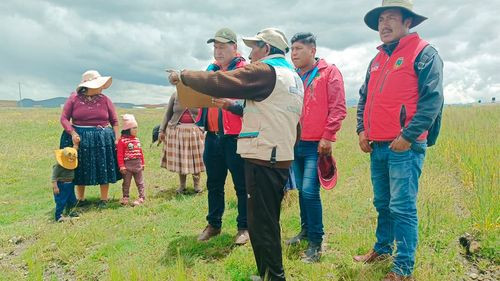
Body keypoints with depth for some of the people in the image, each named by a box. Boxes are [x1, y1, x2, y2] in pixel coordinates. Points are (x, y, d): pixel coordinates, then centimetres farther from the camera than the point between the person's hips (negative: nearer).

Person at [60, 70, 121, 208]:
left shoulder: (104, 99, -1)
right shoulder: (74, 98, -4)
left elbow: (114, 121, 5)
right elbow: (64, 118, -3)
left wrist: (116, 138, -4)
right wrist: (73, 133, -16)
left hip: (103, 139, 0)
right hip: (79, 139, 0)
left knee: (103, 169, 5)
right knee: (80, 170, 11)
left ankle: (104, 199, 20)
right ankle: (80, 199, 27)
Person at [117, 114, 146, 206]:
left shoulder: (137, 139, 6)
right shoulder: (122, 141, -12)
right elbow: (120, 155, -12)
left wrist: (142, 163, 12)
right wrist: (121, 166, -14)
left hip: (137, 164, 5)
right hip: (127, 165, -5)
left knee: (140, 181, 10)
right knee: (126, 182, 9)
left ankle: (142, 197, 18)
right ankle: (125, 197, 23)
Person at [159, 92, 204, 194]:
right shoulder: (175, 95, 5)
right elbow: (168, 114, 8)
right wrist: (162, 130, 6)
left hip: (195, 132, -1)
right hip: (177, 131, 1)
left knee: (196, 159, 4)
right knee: (180, 159, 6)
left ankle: (197, 184, 19)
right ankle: (182, 185, 20)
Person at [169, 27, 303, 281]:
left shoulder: (265, 71, -10)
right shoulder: (295, 78, 18)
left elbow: (219, 82, -14)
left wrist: (183, 76, -2)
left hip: (263, 159, -10)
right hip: (282, 158, 10)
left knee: (261, 223, -1)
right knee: (268, 220, 19)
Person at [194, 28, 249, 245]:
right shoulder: (211, 70, 15)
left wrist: (229, 104, -30)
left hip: (235, 137, -6)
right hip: (212, 136, 6)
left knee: (241, 185, 4)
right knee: (213, 184, 16)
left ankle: (244, 227, 19)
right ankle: (213, 224, 30)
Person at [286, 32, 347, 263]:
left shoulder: (329, 72, -3)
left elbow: (338, 108, -8)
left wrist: (327, 136, -13)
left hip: (317, 145, -6)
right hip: (296, 143, 6)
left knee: (309, 191, -10)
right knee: (301, 190, 14)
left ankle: (316, 242, 5)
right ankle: (306, 230, 32)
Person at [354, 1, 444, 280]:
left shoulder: (424, 53, -5)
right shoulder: (377, 60, 17)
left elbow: (432, 100, -13)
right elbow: (364, 98, 20)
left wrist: (408, 136, -18)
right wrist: (362, 130, 6)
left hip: (405, 147, -7)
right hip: (378, 147, 7)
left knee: (402, 208, -3)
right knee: (383, 203, 18)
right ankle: (383, 249, 35)